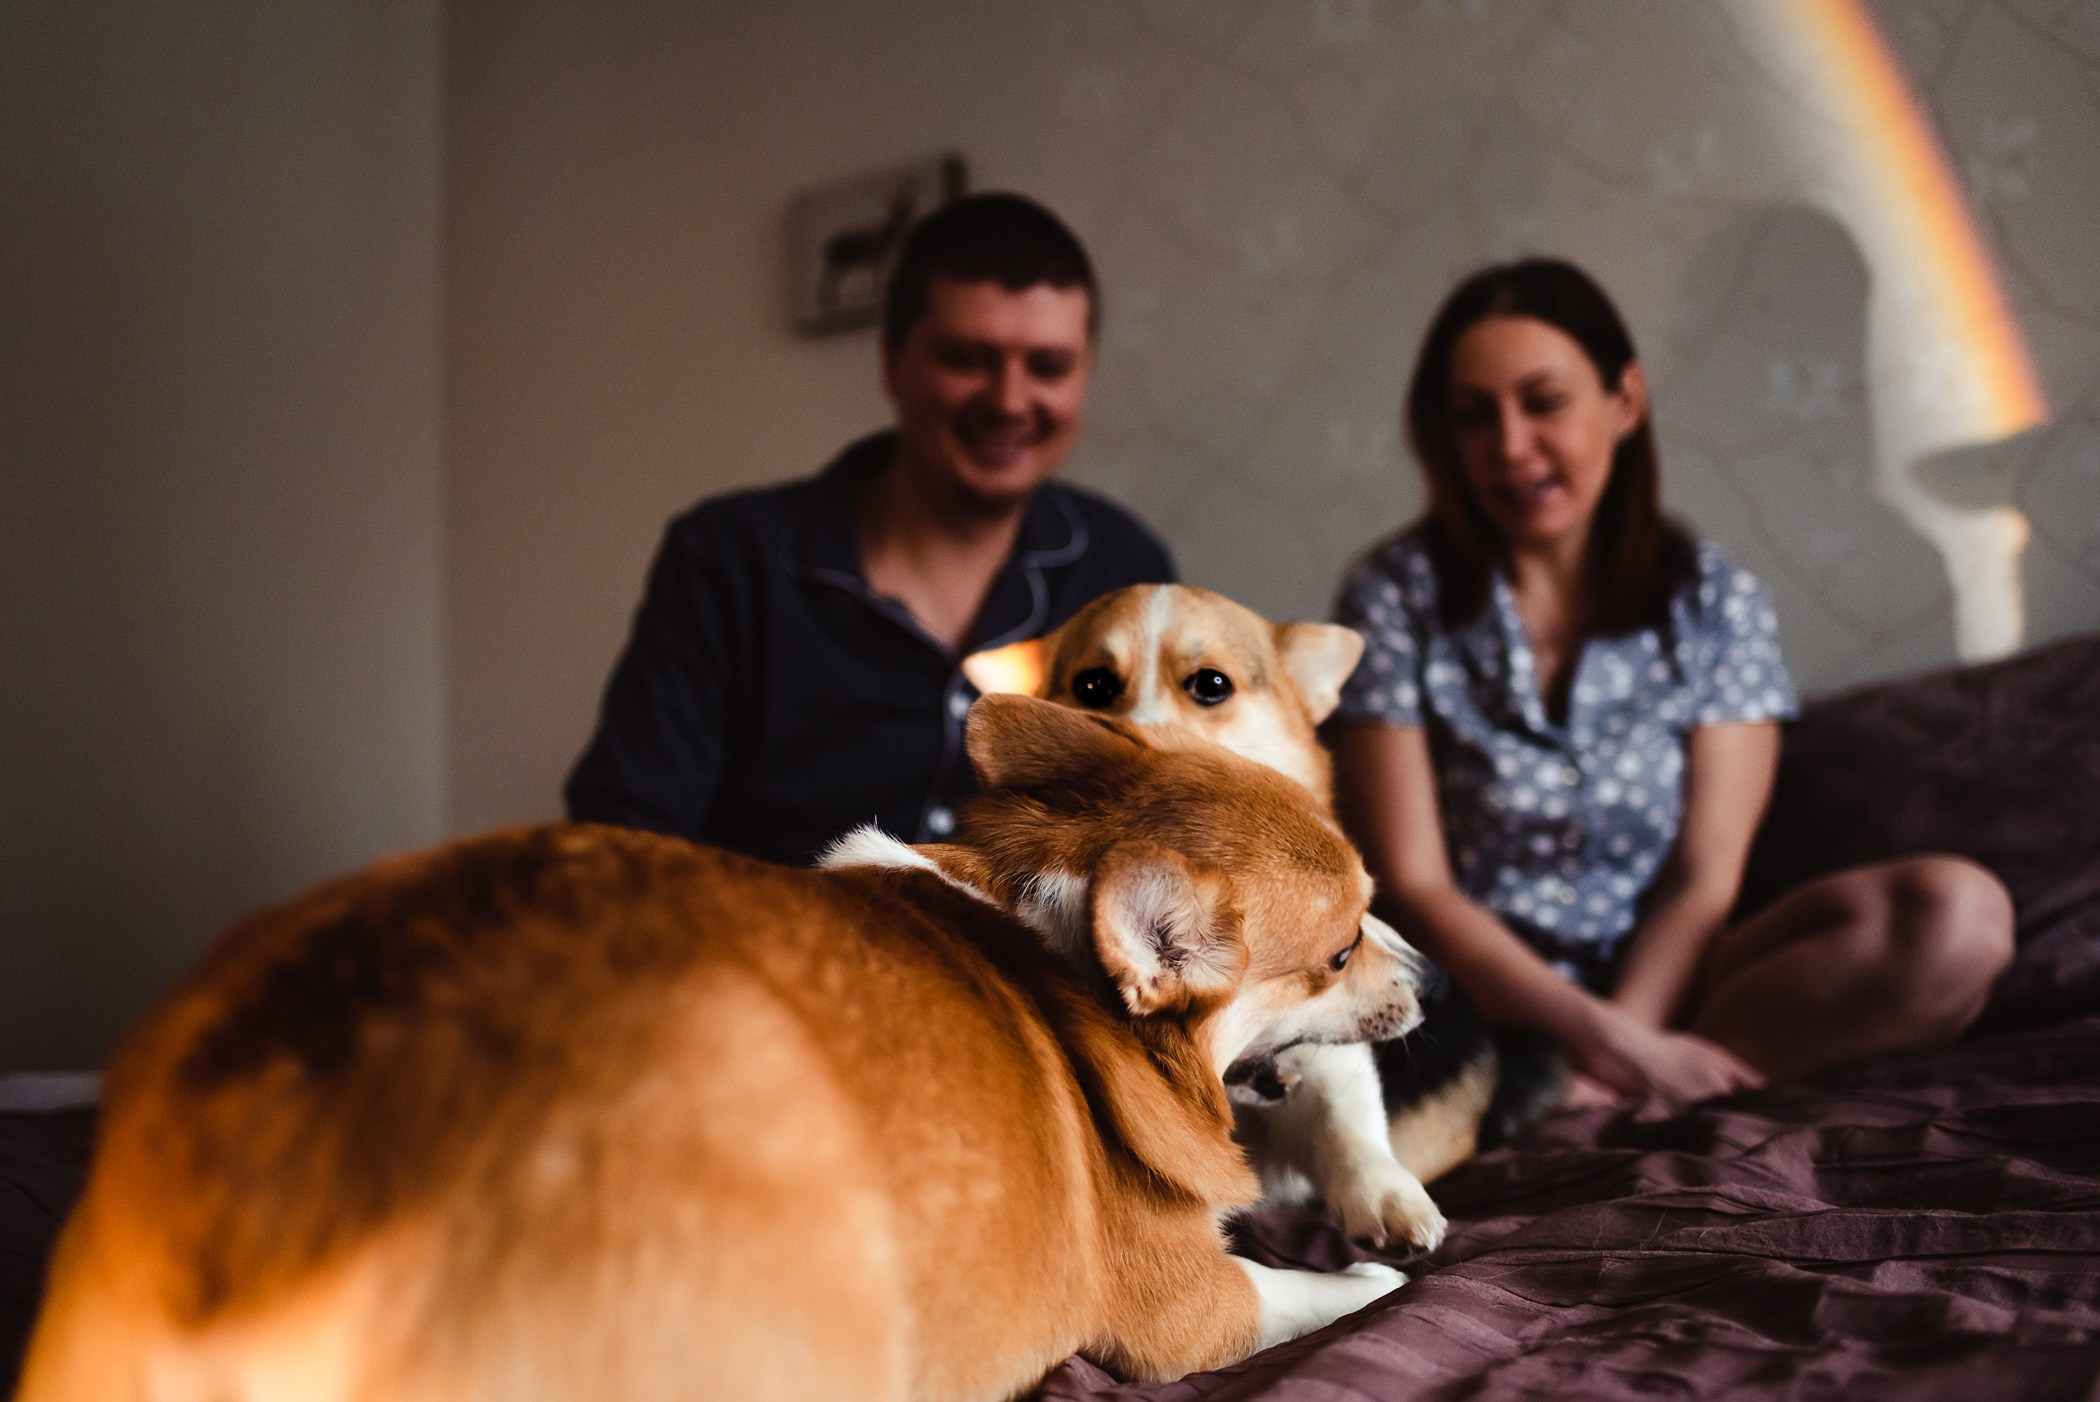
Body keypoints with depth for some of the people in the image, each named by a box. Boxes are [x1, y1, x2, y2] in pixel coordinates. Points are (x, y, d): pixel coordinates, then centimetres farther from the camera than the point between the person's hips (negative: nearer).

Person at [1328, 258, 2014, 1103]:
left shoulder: (1713, 601, 6)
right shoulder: (1395, 598, 0)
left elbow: (1703, 881, -3)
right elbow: (1411, 888, -6)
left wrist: (1608, 1066, -21)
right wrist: (1610, 1041, -18)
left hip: (1657, 983, 4)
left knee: (1956, 913, -23)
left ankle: (1578, 1101, -26)